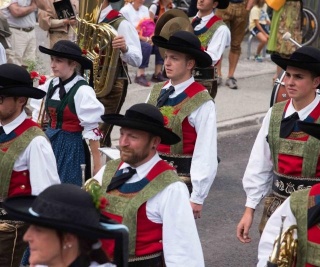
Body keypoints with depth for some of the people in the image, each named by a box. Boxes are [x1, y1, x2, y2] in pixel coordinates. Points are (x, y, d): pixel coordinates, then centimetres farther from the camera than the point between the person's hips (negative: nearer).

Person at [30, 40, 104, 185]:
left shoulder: (82, 91, -17)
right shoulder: (50, 85, 2)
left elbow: (92, 129, -16)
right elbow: (37, 117, 12)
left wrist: (97, 165, -15)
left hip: (71, 146, -6)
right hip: (49, 142, 6)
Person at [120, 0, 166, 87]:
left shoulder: (145, 9, 12)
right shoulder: (125, 11, -10)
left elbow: (150, 26, 11)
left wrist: (151, 37, -12)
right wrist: (145, 39, -22)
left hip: (146, 39, 7)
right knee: (147, 46, -35)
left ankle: (157, 74, -12)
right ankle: (140, 75, -29)